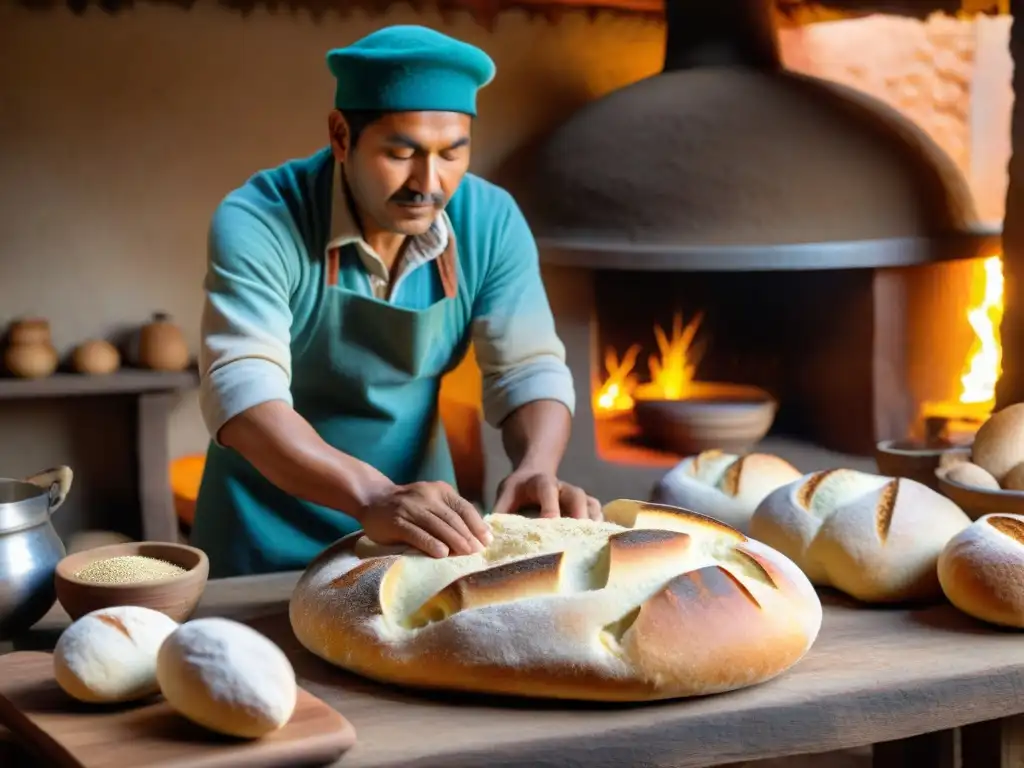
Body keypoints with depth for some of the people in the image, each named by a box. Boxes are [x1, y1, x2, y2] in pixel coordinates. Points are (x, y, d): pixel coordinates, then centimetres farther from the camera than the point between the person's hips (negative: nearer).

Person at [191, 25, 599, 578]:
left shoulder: (491, 222, -11)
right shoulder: (258, 222, -22)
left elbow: (528, 368, -9)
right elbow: (242, 391, -31)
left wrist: (536, 469, -30)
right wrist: (372, 496, -46)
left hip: (420, 522, 3)